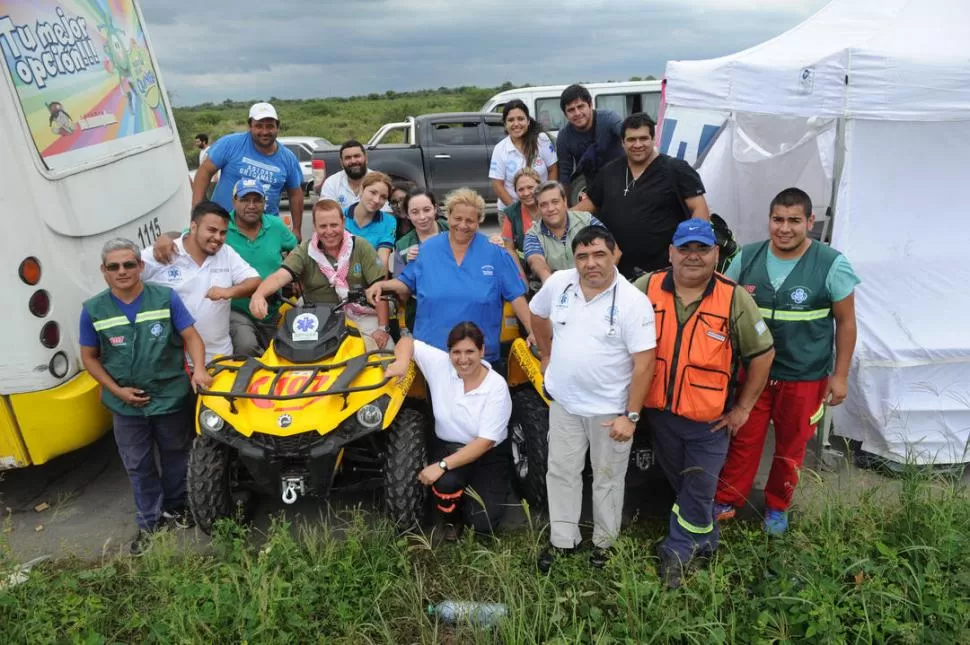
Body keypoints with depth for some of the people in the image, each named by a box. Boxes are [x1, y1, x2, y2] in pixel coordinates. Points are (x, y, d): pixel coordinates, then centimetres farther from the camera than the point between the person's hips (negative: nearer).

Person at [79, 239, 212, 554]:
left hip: (172, 396, -1)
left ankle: (175, 508, 40)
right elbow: (89, 357, 3)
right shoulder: (93, 310, -5)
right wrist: (117, 390, -8)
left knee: (175, 457, 16)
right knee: (138, 466, 14)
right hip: (126, 404, 1)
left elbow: (191, 337, -8)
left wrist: (198, 369, -25)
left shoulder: (166, 298, -9)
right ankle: (149, 523, 30)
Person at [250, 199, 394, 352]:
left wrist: (383, 327, -11)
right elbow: (279, 277, -14)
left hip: (361, 316, 0)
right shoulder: (304, 252, 1)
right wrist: (259, 294, -37)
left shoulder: (361, 247, 0)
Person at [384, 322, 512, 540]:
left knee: (483, 524, -16)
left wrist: (442, 465, -30)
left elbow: (485, 442, -23)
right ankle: (449, 520, 3)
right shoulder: (439, 363, -13)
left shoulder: (497, 386, -21)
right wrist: (402, 362, -25)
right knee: (445, 482, -33)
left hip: (488, 455, -2)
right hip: (448, 447, 2)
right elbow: (408, 341, -1)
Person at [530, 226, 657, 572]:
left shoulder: (633, 301, -18)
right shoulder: (558, 283, -6)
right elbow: (537, 314, 16)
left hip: (611, 409, -4)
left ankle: (605, 543, 33)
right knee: (561, 472, 14)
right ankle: (562, 540, 31)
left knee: (608, 478, 13)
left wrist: (631, 416, -19)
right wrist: (547, 356, 17)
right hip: (564, 402, 4)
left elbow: (644, 363, -18)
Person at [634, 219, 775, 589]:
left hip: (710, 418, -3)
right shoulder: (646, 289, -6)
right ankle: (704, 543, 42)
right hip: (660, 411, 3)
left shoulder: (734, 299, -11)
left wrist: (743, 408, -6)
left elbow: (762, 353, -5)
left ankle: (678, 552, 25)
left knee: (699, 488, 6)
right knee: (680, 482, 19)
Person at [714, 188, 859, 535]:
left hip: (805, 377, -2)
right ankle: (725, 502, 29)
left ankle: (777, 507, 36)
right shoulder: (747, 257, -4)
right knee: (744, 441, 11)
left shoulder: (831, 264, -12)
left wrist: (840, 374, -4)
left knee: (791, 448, 14)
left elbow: (845, 321, -4)